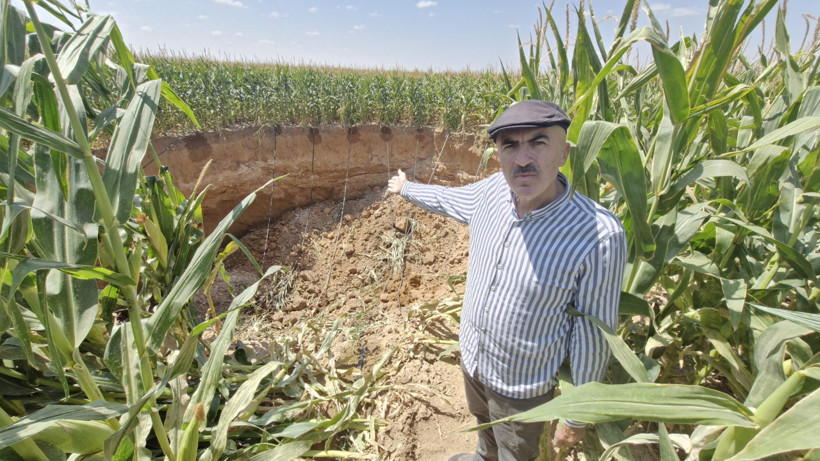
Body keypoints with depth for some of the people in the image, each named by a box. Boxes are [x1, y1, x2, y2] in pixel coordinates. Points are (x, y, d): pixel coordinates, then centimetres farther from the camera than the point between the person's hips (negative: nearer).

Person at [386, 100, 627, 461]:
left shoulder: (600, 236, -31)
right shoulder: (492, 191, -15)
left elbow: (593, 335, -20)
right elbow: (446, 198, 7)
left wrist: (578, 417, -9)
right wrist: (406, 188, 25)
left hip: (522, 386, -6)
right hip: (470, 357, 6)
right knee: (484, 424, 36)